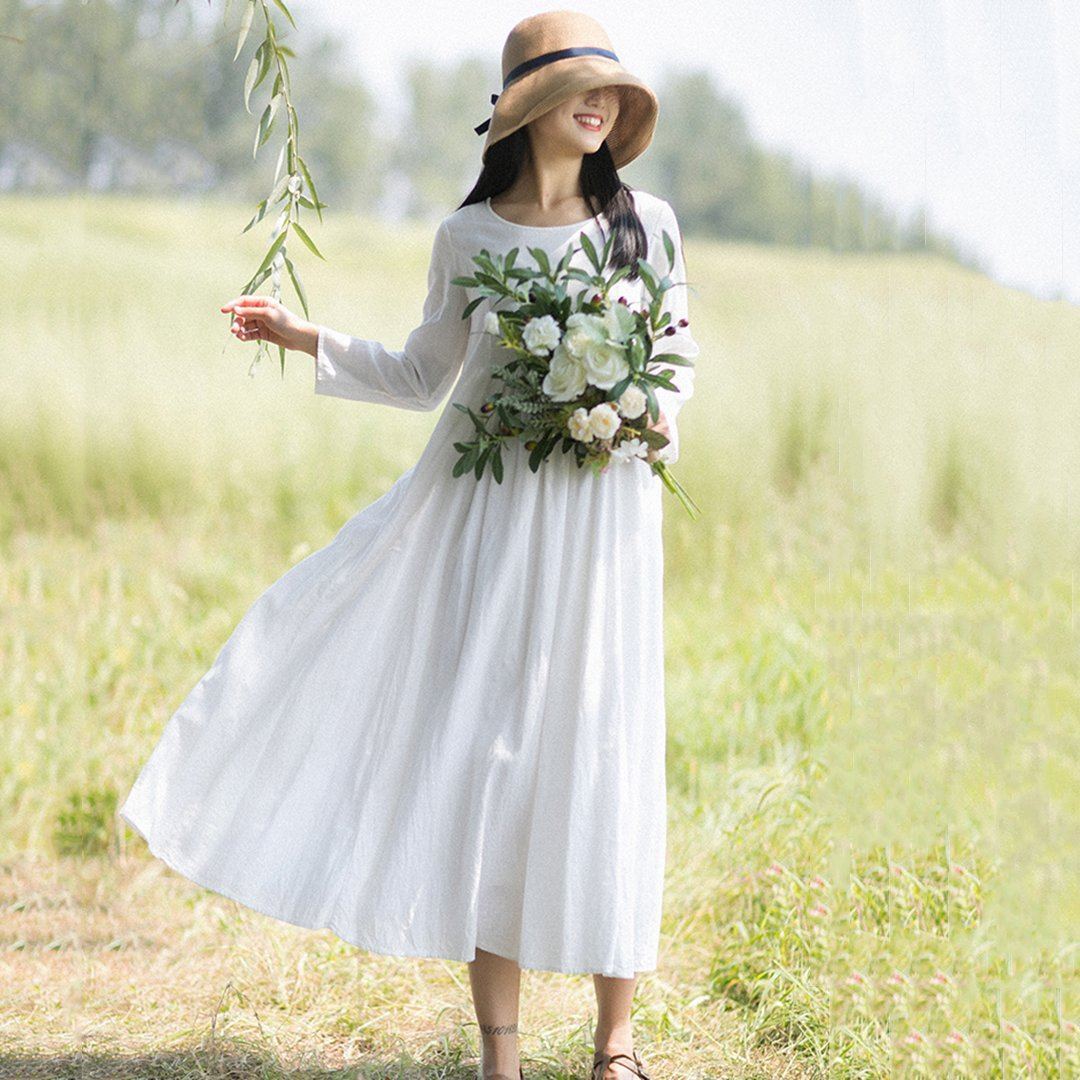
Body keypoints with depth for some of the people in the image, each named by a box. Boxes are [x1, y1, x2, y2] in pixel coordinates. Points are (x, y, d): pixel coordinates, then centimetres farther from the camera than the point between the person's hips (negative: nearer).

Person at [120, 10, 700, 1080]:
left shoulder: (646, 221, 5)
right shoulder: (466, 236, 6)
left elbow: (679, 353, 13)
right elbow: (422, 375, 15)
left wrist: (644, 417, -7)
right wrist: (299, 336, 6)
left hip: (601, 509, 0)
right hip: (486, 507, 0)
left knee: (600, 750, 0)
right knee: (484, 745, -2)